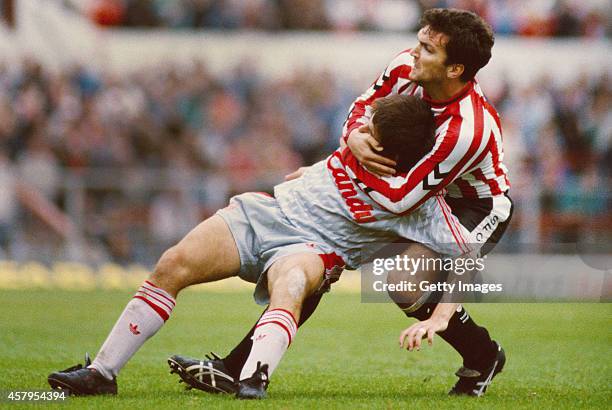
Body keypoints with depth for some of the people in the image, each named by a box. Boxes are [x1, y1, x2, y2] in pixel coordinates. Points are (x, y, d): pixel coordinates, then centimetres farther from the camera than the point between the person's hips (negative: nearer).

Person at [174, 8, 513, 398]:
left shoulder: (468, 129, -38)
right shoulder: (404, 68, -18)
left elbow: (399, 200, -33)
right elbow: (362, 107, 1)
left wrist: (348, 164, -22)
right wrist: (355, 138, -22)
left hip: (479, 207, -7)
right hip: (424, 187, 8)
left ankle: (482, 354, -2)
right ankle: (237, 367, -1)